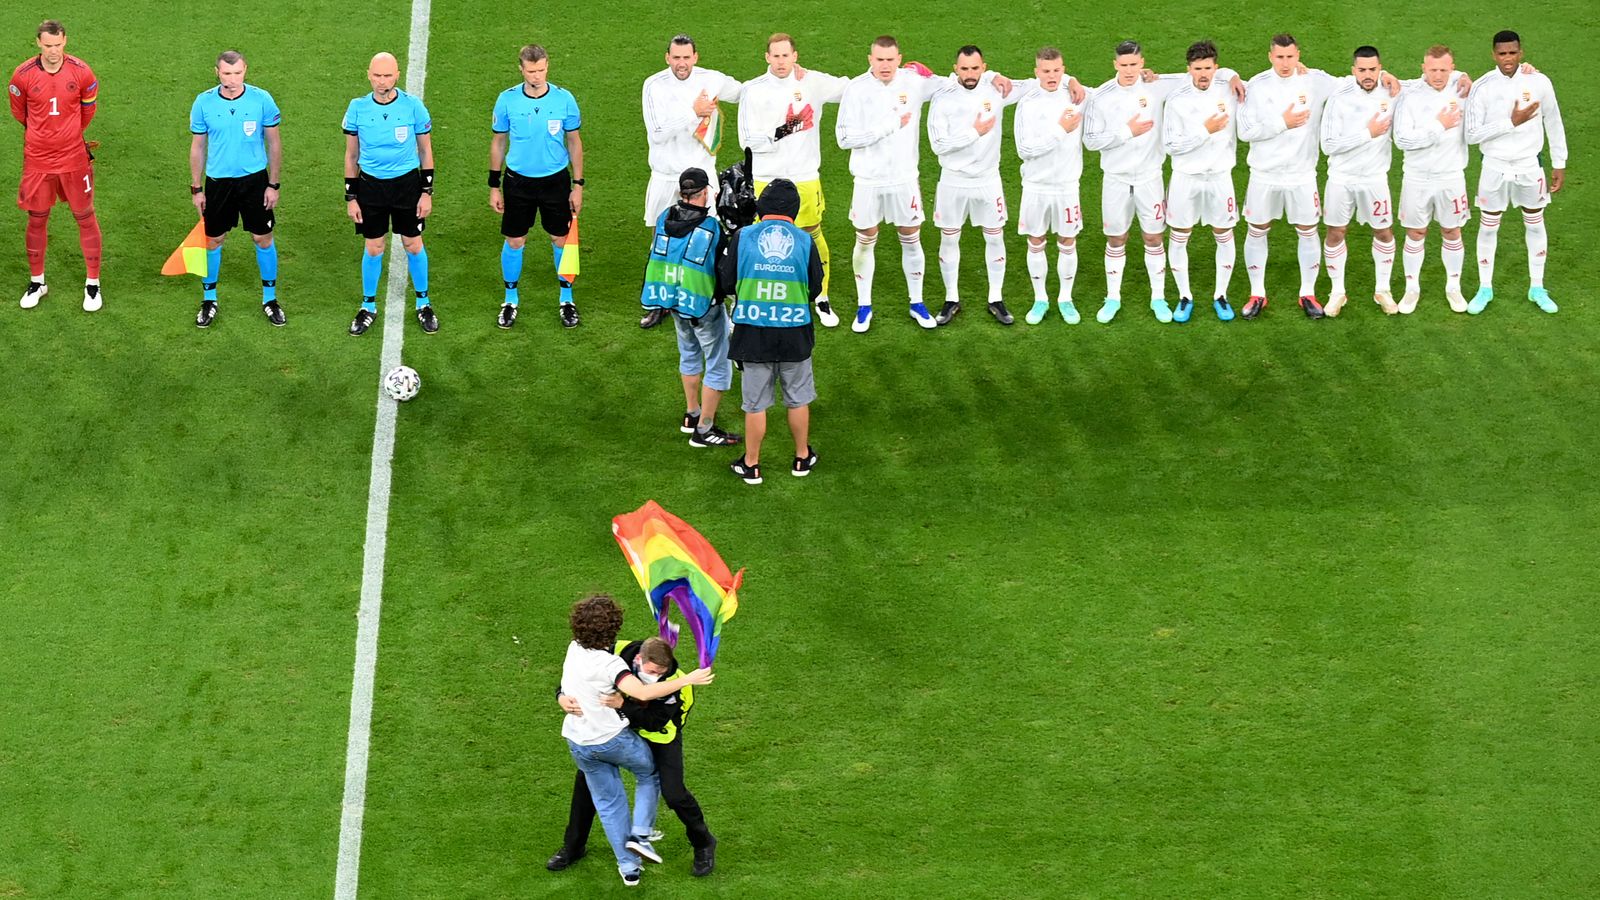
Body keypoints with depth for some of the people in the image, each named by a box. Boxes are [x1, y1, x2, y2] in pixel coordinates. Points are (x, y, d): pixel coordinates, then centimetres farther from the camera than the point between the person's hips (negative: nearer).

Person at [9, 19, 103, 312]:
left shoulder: (81, 73, -10)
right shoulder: (23, 75, -10)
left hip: (73, 159, 0)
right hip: (37, 161, 0)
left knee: (85, 217, 6)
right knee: (37, 219, 10)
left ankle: (92, 283, 17)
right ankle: (36, 282, 26)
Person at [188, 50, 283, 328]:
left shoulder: (261, 100, -10)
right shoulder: (204, 103, -8)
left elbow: (274, 143, -1)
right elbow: (198, 147, 2)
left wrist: (274, 185, -2)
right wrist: (196, 188, 2)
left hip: (255, 179, 0)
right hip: (218, 181, 0)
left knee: (264, 239, 7)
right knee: (213, 240, 8)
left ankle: (269, 298, 24)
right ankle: (209, 299, 25)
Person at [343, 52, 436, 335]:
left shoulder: (413, 106, -9)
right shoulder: (357, 108, -6)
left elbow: (425, 151, 0)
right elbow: (351, 155, 3)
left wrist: (427, 192, -3)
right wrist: (350, 198, 1)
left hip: (407, 184, -1)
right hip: (371, 185, 1)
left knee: (413, 245, 8)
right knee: (373, 248, 7)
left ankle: (423, 304, 25)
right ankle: (368, 307, 23)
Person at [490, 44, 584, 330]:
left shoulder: (564, 99, -9)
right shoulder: (507, 100, -8)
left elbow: (574, 142, 1)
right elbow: (498, 142, 2)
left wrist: (578, 185, 0)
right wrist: (494, 186, 3)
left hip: (555, 179, 0)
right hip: (518, 180, 0)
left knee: (561, 239, 8)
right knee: (514, 241, 7)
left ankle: (566, 299, 25)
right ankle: (510, 300, 24)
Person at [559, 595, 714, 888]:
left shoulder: (574, 649, -3)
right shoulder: (608, 663, -27)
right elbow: (643, 693, -38)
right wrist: (687, 680, -33)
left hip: (578, 742, 6)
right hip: (613, 739, -6)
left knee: (609, 802, 19)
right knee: (649, 774, 23)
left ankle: (628, 868, 24)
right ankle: (640, 834, 9)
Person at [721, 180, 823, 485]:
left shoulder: (742, 237, -8)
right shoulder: (805, 241, -6)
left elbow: (726, 284, -2)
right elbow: (815, 289, 2)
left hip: (753, 334, 0)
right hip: (794, 334, 0)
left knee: (755, 404, 11)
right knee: (798, 400, 18)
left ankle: (751, 465, 21)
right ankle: (802, 457, 31)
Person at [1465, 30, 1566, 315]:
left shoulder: (1539, 82, -9)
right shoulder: (1482, 87, -14)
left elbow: (1553, 123, 3)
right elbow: (1472, 135, -15)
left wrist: (1559, 164, 5)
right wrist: (1511, 122, -23)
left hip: (1530, 166, 1)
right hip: (1495, 167, -1)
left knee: (1535, 224, 12)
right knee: (1489, 226, 8)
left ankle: (1537, 288, 27)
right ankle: (1485, 288, 24)